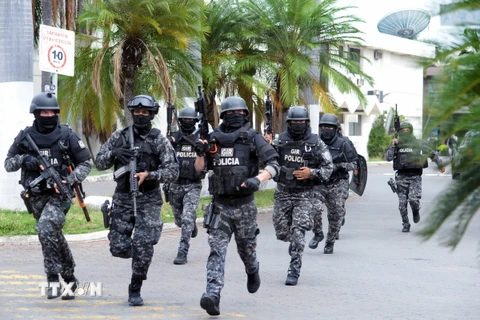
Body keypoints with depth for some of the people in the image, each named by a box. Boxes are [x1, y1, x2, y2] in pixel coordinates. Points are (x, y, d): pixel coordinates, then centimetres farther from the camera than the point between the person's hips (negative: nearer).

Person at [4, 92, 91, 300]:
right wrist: (23, 159, -16)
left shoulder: (66, 135, -4)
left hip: (58, 195, -4)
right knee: (54, 236, 12)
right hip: (35, 196, 4)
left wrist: (69, 180, -13)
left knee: (46, 229, -25)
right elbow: (8, 164, 5)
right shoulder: (25, 137, 2)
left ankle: (53, 278, -17)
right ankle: (70, 279, 26)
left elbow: (85, 163, 2)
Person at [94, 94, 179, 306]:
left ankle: (135, 289, 2)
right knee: (119, 247, -1)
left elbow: (173, 172, -6)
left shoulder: (159, 140, -2)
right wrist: (114, 153, -15)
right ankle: (140, 256, 33)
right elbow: (99, 163, 5)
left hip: (148, 200, -2)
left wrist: (149, 175, -21)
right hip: (123, 198, 3)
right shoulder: (119, 137, 5)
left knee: (143, 247, -13)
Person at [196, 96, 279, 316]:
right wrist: (201, 153, -7)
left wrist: (257, 179, -27)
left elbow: (274, 165, -9)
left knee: (246, 248, 14)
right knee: (216, 250, -12)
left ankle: (253, 272, 48)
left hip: (244, 205, -1)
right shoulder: (214, 139, 5)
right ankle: (212, 295, -21)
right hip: (220, 205, 1)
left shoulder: (253, 138, -3)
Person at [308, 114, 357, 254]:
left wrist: (338, 166, -15)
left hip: (337, 185, -1)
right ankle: (318, 234, 4)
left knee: (336, 216, 2)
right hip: (319, 183, 1)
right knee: (313, 208, -19)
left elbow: (354, 164, -2)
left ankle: (330, 243, 19)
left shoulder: (343, 144, -3)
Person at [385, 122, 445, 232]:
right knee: (402, 203, 1)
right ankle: (405, 224, 16)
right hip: (401, 176, 2)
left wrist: (440, 164, 22)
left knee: (413, 199, -18)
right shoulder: (396, 144, 6)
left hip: (415, 176, -2)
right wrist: (393, 146, -15)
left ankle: (416, 211, 16)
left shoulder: (418, 144, 3)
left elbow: (432, 153, 15)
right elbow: (388, 158, -5)